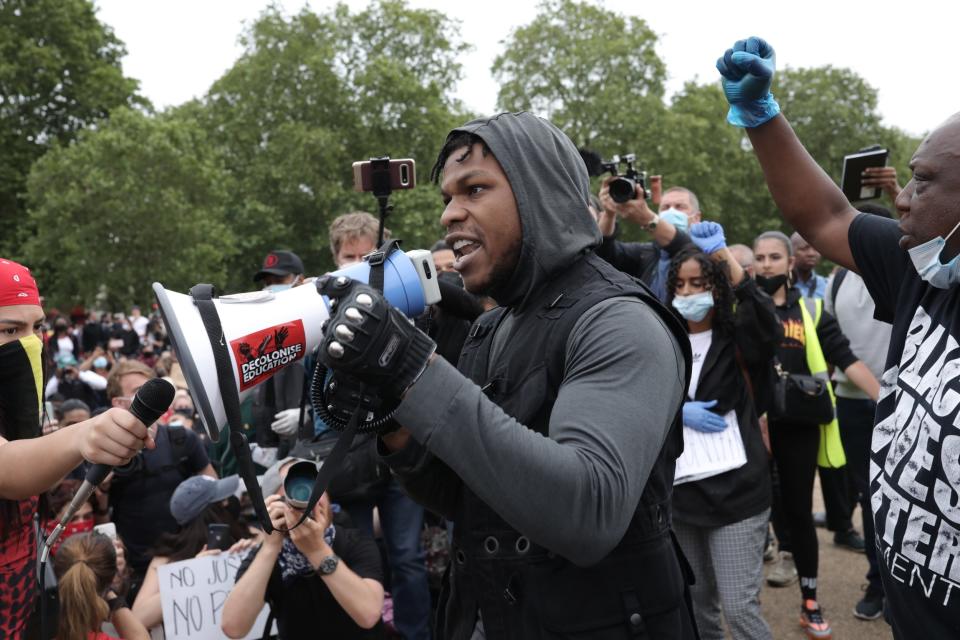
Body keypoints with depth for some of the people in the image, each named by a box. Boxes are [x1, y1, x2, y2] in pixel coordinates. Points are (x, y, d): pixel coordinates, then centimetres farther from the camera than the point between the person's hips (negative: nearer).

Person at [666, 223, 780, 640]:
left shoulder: (736, 340, -4)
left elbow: (767, 326, -27)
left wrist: (723, 253, -27)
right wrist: (677, 411, -12)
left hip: (735, 490, -4)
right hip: (679, 492, 4)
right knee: (696, 603, 17)